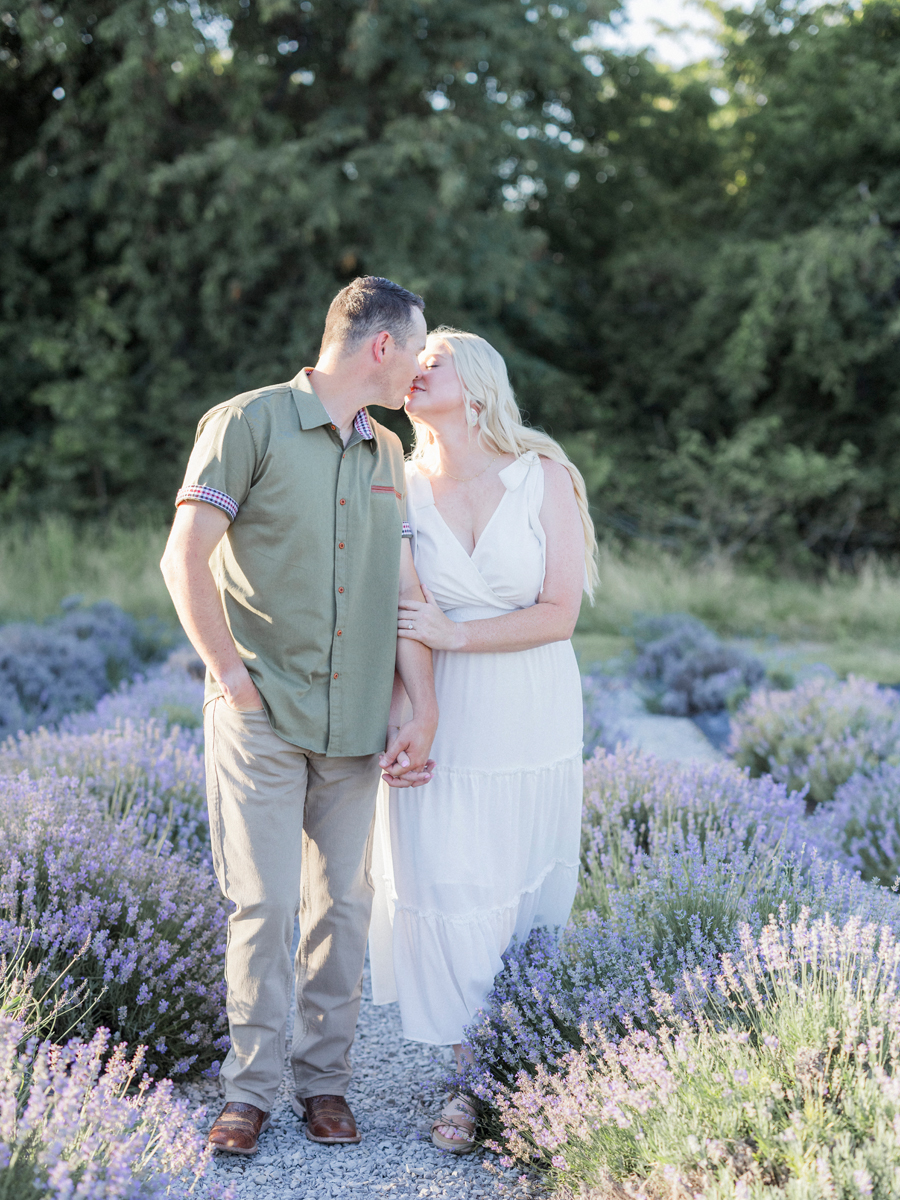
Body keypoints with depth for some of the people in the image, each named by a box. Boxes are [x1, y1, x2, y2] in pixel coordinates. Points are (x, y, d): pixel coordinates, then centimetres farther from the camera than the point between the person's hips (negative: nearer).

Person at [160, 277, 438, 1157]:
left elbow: (404, 589, 11)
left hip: (355, 720, 5)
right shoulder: (248, 423, -5)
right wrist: (228, 672, -10)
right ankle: (251, 1087, 10)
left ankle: (326, 1079, 19)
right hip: (263, 715, -5)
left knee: (343, 901, 6)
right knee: (265, 900, -4)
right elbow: (184, 558, -10)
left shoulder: (386, 455, 15)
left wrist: (424, 711, 3)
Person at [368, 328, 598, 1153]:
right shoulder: (396, 489, 0)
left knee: (524, 899, 6)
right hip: (440, 724, 1)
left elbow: (560, 613, -9)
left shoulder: (545, 479, -5)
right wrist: (389, 723, -7)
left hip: (534, 723, -1)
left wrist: (455, 634, -18)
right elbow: (383, 620, 3)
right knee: (447, 903, 0)